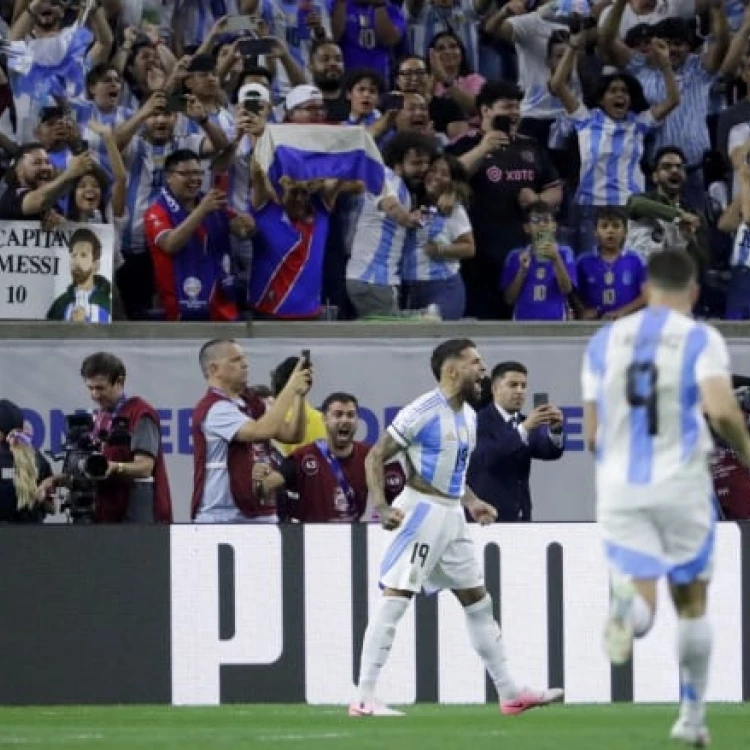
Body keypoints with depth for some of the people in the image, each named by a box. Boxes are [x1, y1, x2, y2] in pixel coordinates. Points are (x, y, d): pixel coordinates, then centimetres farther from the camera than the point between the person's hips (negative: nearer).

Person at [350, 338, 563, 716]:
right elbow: (375, 457, -13)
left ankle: (509, 693, 21)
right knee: (395, 598, -11)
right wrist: (381, 506, -24)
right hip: (421, 511, -9)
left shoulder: (469, 416, 13)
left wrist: (472, 502, 13)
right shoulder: (423, 412, -14)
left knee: (478, 600, 13)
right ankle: (363, 698, -12)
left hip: (452, 515, 9)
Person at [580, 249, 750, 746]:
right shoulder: (701, 340, -4)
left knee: (643, 600, -3)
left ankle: (629, 602, -41)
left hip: (620, 488, 2)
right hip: (681, 484, -2)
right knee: (691, 601, 18)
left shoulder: (605, 341, 8)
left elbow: (592, 433, 8)